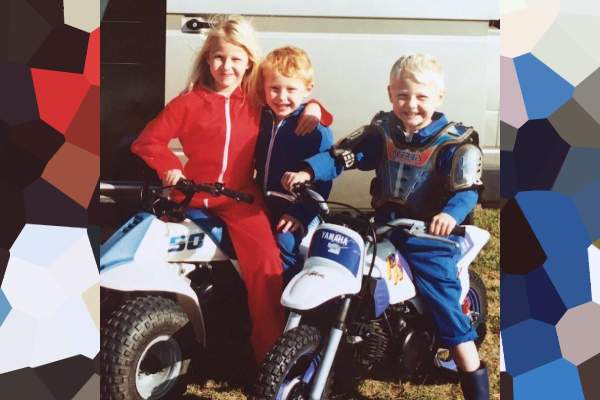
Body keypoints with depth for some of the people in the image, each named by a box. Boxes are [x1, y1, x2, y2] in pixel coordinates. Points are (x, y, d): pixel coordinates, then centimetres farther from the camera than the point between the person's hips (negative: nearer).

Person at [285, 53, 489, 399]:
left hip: (429, 231, -5)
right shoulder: (381, 132, 6)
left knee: (442, 295, -13)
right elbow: (342, 154, 1)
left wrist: (450, 214, -37)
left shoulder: (454, 143, -6)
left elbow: (467, 189, -16)